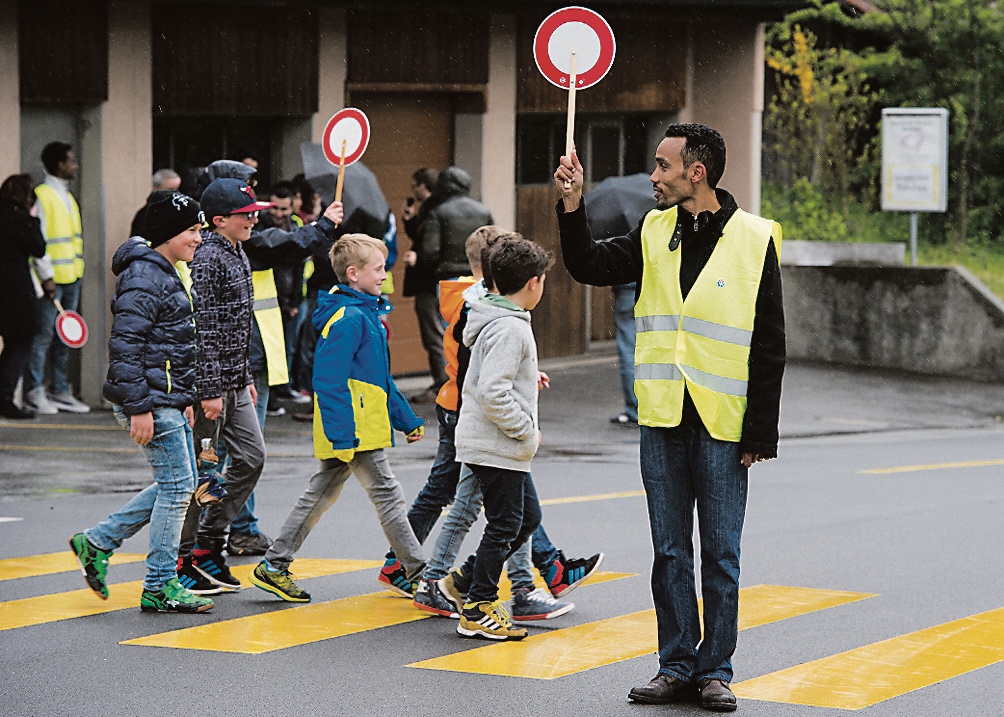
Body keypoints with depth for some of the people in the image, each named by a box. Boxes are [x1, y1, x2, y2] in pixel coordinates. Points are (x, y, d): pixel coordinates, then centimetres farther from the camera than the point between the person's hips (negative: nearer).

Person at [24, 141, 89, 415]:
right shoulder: (41, 195, -8)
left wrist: (77, 273, 17)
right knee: (43, 336, -6)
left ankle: (61, 392, 12)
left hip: (71, 278, 8)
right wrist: (46, 276, -17)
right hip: (51, 279, -8)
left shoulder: (68, 197, 18)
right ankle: (35, 393, -3)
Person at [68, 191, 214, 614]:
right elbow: (125, 345, -21)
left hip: (169, 400, 10)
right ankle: (159, 588, 3)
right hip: (152, 402, -10)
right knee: (176, 486, -5)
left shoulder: (165, 275, 17)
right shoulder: (144, 278, -16)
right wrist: (139, 408, -23)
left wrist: (185, 398, 24)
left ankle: (98, 542, 21)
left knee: (178, 484, 14)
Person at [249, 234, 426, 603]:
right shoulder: (349, 318, -17)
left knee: (321, 495, 13)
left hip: (354, 430, 10)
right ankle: (420, 575, 4)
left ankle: (274, 567, 18)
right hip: (354, 431, -10)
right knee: (388, 495, -3)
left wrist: (407, 419, 25)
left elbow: (379, 378, 24)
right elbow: (330, 381, -23)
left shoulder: (366, 313, 15)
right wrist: (343, 436, -26)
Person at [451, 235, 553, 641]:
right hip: (496, 447, -10)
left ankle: (467, 580, 21)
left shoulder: (493, 319, 11)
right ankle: (477, 611, 6)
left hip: (502, 446, 10)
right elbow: (493, 392, -28)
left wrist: (526, 377, 17)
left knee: (528, 517, 17)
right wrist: (527, 430, -19)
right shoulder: (509, 329, -21)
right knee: (504, 526, -1)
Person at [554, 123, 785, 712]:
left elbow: (769, 346, -4)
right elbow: (590, 267, 15)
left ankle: (715, 669, 12)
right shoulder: (655, 232, 8)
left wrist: (760, 432, -7)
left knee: (720, 554, 3)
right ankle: (677, 666, 16)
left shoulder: (753, 239, -5)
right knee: (670, 552, 8)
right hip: (662, 420, 4)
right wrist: (573, 204, 0)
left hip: (723, 423, -4)